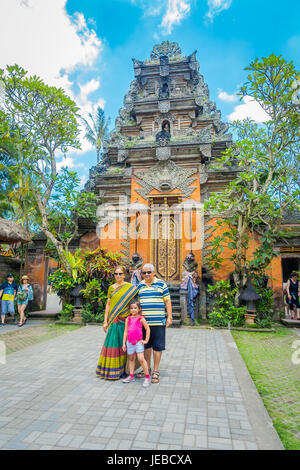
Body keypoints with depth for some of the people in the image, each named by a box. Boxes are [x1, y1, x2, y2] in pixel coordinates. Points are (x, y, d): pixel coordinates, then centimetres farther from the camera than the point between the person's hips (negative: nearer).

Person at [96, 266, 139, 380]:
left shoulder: (130, 287, 0)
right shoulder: (111, 288, 8)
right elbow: (108, 304, 9)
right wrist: (105, 321, 5)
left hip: (126, 319, -2)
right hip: (114, 320, 2)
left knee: (124, 344, 3)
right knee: (113, 343, 1)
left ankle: (123, 369, 18)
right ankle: (111, 370, 14)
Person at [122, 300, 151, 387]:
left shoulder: (141, 318, -4)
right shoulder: (128, 319, 5)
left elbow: (148, 329, 1)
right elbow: (126, 331, 8)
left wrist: (146, 340, 0)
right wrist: (124, 343, 7)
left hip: (138, 342, -4)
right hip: (129, 342, 4)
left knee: (141, 359, -11)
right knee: (131, 358, 15)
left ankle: (147, 377, 1)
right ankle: (131, 376, 29)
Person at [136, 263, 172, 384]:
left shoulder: (161, 284, 0)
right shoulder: (140, 286, 11)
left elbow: (167, 301, 0)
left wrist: (169, 317, -5)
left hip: (158, 321, -3)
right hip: (144, 321, 4)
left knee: (157, 347, 3)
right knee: (146, 346, 14)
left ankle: (155, 372, 16)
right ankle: (147, 368, 31)